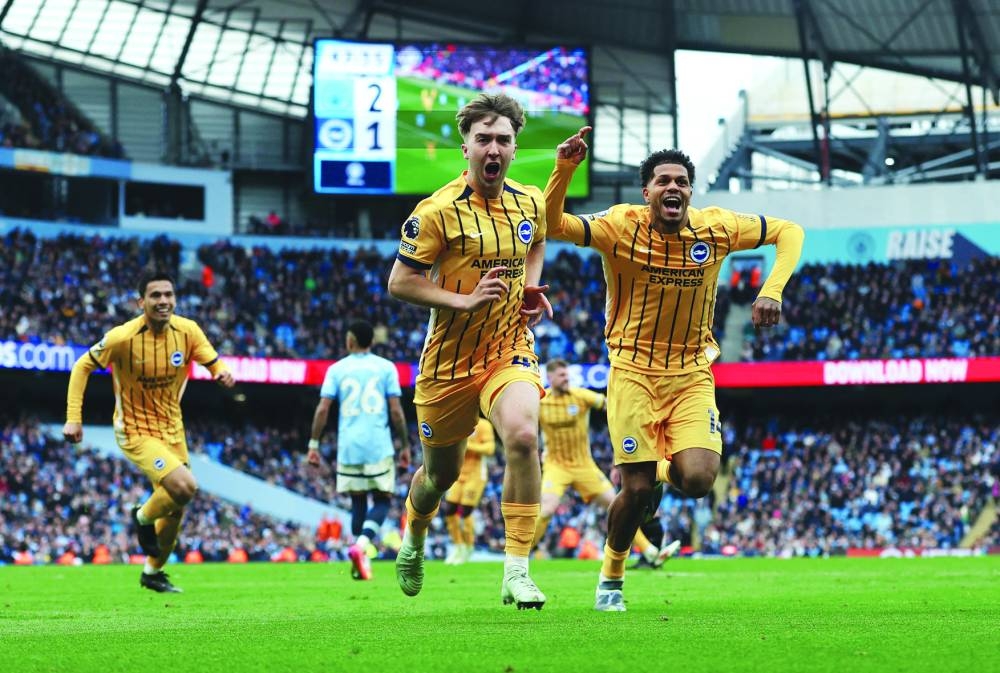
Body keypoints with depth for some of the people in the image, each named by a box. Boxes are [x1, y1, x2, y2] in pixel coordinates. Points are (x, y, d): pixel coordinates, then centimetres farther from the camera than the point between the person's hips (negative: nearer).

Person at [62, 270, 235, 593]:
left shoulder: (188, 331, -11)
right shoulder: (123, 337, -21)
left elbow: (215, 363, -3)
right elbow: (82, 367, -9)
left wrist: (223, 373, -28)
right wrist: (73, 417, -14)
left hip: (172, 429, 5)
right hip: (135, 431, -5)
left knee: (175, 509, 13)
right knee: (185, 486, -25)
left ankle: (152, 572, 37)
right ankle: (143, 517, 7)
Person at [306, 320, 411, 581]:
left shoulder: (337, 369, 5)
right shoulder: (386, 368, 3)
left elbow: (323, 409, -2)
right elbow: (396, 411, -2)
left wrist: (313, 444, 4)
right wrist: (405, 446, 6)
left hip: (348, 447, 2)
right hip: (379, 447, -2)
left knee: (358, 501, 13)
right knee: (382, 500, 5)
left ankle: (361, 559, 8)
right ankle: (362, 544, -19)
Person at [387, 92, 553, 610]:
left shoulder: (531, 202, 1)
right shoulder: (438, 211, -14)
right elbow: (399, 282, -11)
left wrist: (531, 290, 5)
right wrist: (464, 300, -22)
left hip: (510, 349, 2)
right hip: (449, 360, -2)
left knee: (523, 436, -28)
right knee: (441, 473, 13)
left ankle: (516, 572, -24)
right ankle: (414, 537, 50)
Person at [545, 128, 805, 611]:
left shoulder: (715, 228, -6)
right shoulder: (621, 227, -12)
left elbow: (788, 232, 5)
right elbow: (553, 225, -25)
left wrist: (773, 291, -10)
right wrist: (564, 169, -41)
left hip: (692, 375, 2)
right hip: (634, 372, -2)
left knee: (698, 480, -17)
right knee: (636, 489, -7)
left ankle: (668, 471, 23)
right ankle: (611, 578, 21)